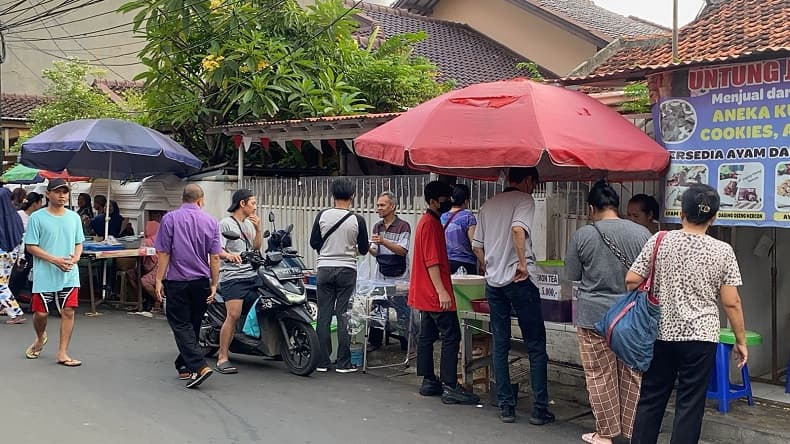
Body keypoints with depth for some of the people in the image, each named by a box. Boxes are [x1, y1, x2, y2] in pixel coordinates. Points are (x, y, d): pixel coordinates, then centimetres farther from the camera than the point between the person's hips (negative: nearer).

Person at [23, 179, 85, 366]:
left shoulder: (74, 217, 8)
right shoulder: (37, 217, -4)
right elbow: (31, 246, -6)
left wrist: (75, 257, -8)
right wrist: (55, 260, -16)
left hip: (69, 275, 3)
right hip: (44, 275, -3)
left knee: (68, 311, -3)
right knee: (41, 313, 3)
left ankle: (63, 353, 6)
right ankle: (40, 339, 36)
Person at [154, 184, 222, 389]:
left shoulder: (170, 219, -5)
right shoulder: (211, 222, 2)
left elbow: (163, 253, -6)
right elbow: (215, 257, 1)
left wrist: (159, 280, -1)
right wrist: (214, 284, 5)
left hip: (177, 281, -3)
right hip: (201, 281, 3)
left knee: (181, 326, -2)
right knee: (193, 325, 14)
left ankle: (199, 366, -16)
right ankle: (184, 366, 23)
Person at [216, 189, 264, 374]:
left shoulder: (249, 224, 21)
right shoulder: (225, 224, -3)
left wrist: (258, 229, 5)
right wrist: (228, 255, -34)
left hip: (251, 275, 7)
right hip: (232, 277, -7)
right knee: (233, 315, -15)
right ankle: (222, 359, -9)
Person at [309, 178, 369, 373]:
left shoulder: (322, 216, -4)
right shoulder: (357, 220, -6)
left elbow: (314, 243, 2)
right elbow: (364, 249, 2)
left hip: (325, 269, 1)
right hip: (347, 270, -1)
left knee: (323, 315, 6)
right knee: (343, 316, 3)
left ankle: (322, 361, 9)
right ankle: (343, 363, 6)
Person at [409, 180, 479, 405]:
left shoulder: (429, 222, 16)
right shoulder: (431, 224, -15)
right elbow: (432, 261, -21)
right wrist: (442, 291, -22)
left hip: (426, 294, 11)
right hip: (435, 293, -11)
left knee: (426, 336, 11)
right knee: (451, 336, -8)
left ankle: (429, 382, 18)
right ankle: (450, 388, -8)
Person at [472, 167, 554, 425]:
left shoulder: (489, 205, 14)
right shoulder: (524, 199, -5)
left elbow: (477, 246, 15)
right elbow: (518, 228, -24)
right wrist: (523, 264, -18)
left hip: (493, 283, 6)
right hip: (520, 281, -6)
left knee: (500, 345, 9)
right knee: (536, 346, 3)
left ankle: (505, 406, 12)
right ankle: (539, 409, 4)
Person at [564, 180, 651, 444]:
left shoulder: (582, 235, -9)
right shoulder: (641, 233, -6)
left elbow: (572, 276, 2)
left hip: (594, 315, -2)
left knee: (600, 376, 9)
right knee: (632, 376, 12)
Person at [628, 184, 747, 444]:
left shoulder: (660, 241, -4)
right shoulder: (722, 251, -6)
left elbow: (632, 281, -5)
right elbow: (731, 303, -5)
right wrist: (741, 340, 5)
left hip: (660, 333, 2)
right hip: (700, 337, -2)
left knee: (650, 398, 13)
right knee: (690, 404, 6)